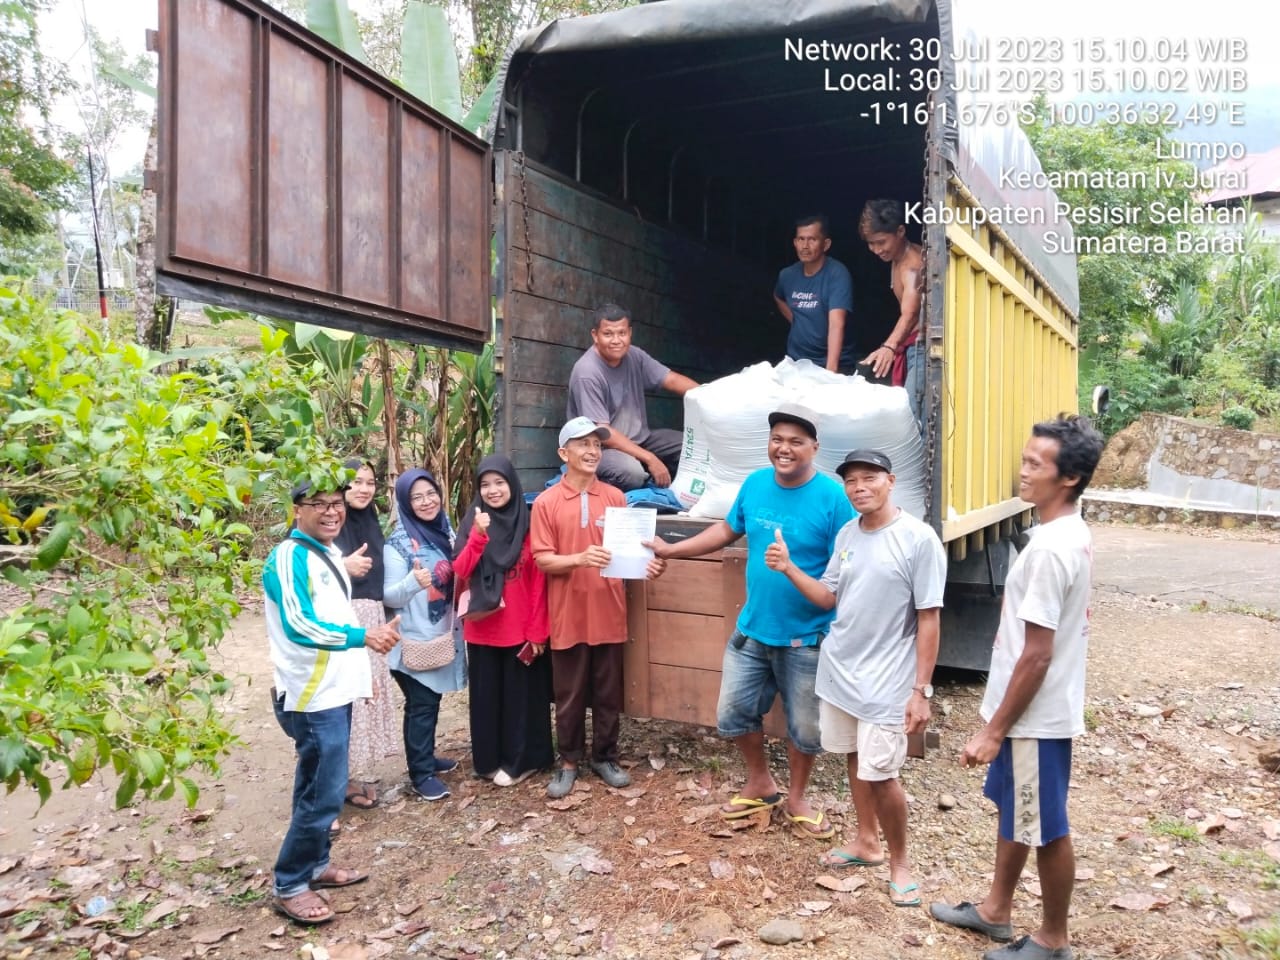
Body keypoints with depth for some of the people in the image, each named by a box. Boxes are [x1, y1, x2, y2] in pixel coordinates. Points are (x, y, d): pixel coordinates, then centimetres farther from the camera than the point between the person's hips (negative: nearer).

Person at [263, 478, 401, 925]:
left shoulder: (329, 552, 11)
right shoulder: (289, 558, -17)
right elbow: (299, 626, -30)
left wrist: (365, 651, 21)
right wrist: (362, 636, -39)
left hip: (334, 689, 9)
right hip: (313, 696, -9)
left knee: (318, 786, 19)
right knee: (324, 792, -4)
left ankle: (315, 864, 32)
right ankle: (290, 886, 10)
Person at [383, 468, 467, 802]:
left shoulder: (444, 531, 4)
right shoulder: (398, 543, -14)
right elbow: (389, 596, -17)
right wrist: (414, 581, -34)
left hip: (443, 634, 6)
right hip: (415, 640, -6)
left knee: (433, 700, 16)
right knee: (420, 704, -1)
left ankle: (426, 758, 31)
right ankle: (420, 774, 9)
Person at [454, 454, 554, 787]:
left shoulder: (528, 525, -3)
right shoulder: (473, 523, 1)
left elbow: (538, 583, -4)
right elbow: (459, 571, -11)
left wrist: (537, 630, -7)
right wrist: (478, 535, -24)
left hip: (520, 629, -1)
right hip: (482, 629, 2)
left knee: (520, 695, 7)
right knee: (487, 695, 10)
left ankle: (519, 760, 20)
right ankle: (489, 760, 24)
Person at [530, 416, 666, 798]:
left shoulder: (615, 498, 3)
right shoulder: (546, 502, -5)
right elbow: (542, 559, -8)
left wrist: (647, 563, -13)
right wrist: (581, 558, -25)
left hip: (608, 613, 2)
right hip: (568, 616, -2)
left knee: (608, 694, 13)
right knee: (569, 695, 10)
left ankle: (605, 758, 29)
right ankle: (569, 762, 26)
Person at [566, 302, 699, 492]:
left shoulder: (634, 356, -1)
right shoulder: (587, 373, -22)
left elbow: (671, 379, 0)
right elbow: (601, 432, -26)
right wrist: (649, 458, -29)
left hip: (638, 439, 7)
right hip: (600, 447, -7)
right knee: (631, 472, -38)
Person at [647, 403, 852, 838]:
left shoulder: (832, 497, -18)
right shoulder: (755, 484, -2)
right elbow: (727, 530, 13)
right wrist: (670, 549, 14)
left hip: (807, 637, -4)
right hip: (752, 628, 5)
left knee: (804, 726, 13)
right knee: (733, 713, 15)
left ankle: (796, 799, 39)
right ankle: (760, 785, 40)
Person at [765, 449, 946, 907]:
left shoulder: (918, 539, -16)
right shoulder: (846, 534, 3)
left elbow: (928, 619, -14)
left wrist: (921, 689, -15)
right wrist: (788, 568, -5)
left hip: (887, 679, -6)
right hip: (838, 668, 6)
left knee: (881, 774, -3)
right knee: (855, 759, 19)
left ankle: (899, 861, 20)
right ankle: (866, 841, 38)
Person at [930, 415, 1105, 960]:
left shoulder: (1050, 548, -26)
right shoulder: (1072, 535, 5)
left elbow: (1037, 655, -25)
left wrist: (993, 731, -19)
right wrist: (998, 720, 21)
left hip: (1035, 715, -10)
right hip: (1033, 709, 10)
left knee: (1046, 828, 9)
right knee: (1014, 811, 22)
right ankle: (995, 910, 39)